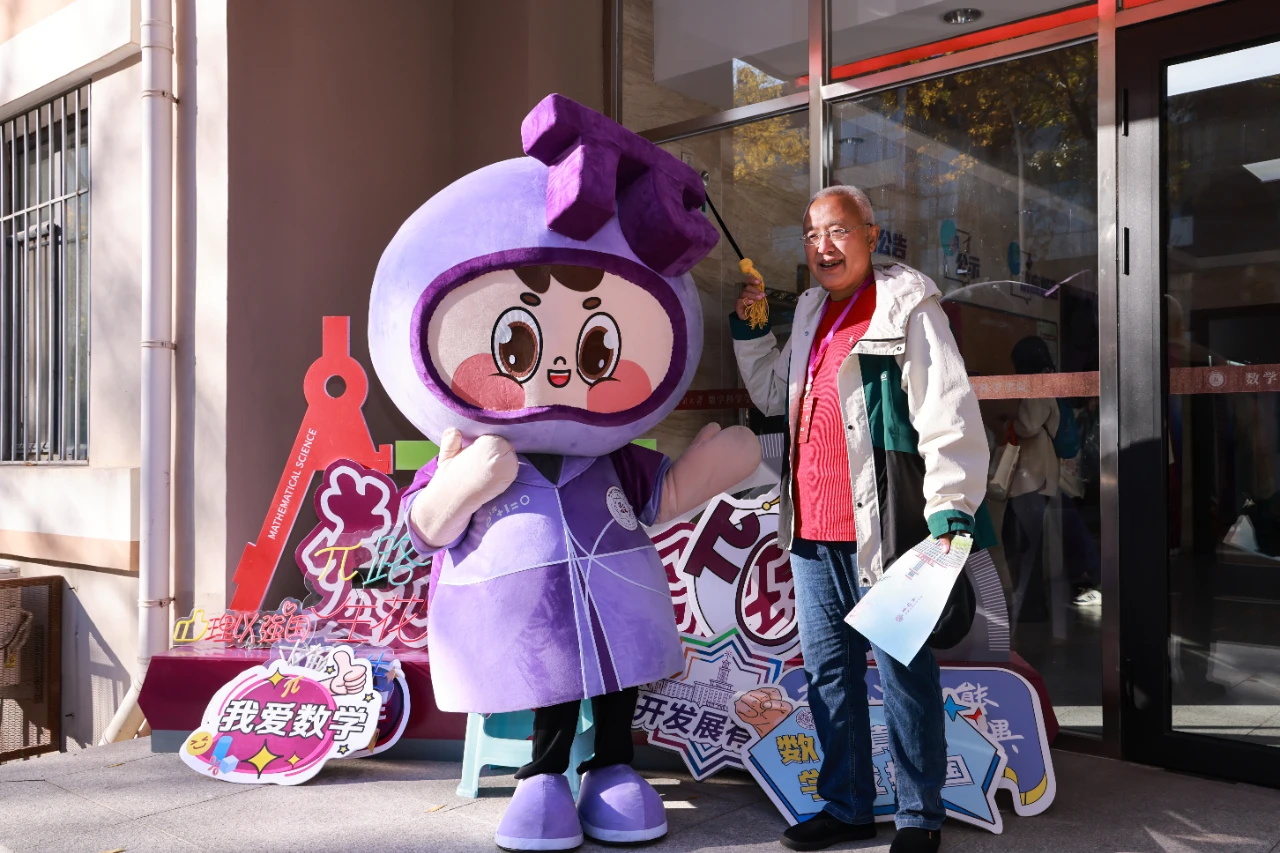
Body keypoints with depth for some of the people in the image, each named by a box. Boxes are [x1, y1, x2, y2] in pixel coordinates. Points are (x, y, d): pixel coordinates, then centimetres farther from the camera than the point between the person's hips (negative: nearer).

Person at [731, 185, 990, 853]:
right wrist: (748, 332, 20)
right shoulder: (810, 312, 17)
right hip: (812, 530, 8)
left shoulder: (907, 308, -6)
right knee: (827, 670, 15)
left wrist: (949, 510, -22)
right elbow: (776, 395, 31)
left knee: (903, 672, 3)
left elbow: (950, 417, -14)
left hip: (881, 530, -8)